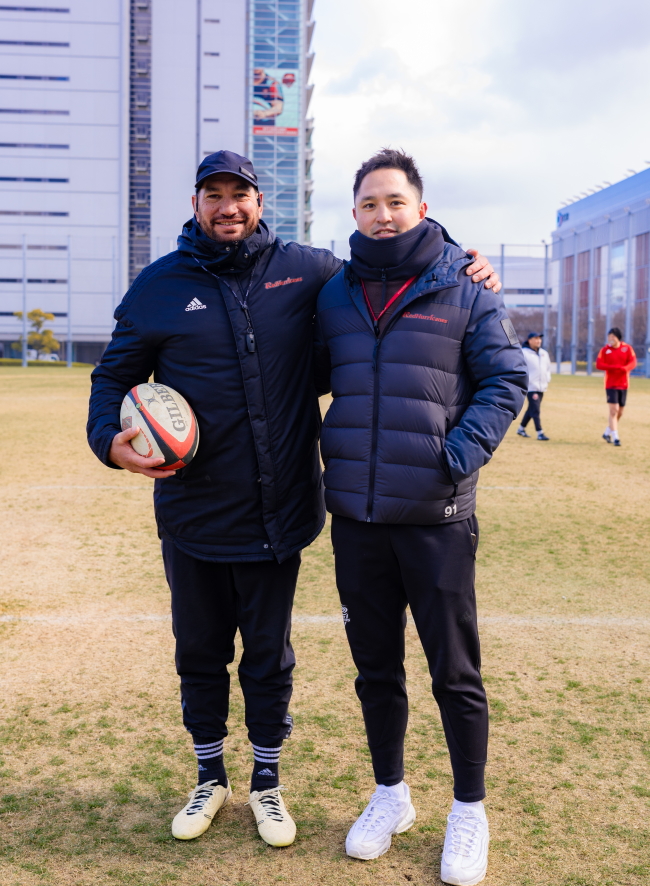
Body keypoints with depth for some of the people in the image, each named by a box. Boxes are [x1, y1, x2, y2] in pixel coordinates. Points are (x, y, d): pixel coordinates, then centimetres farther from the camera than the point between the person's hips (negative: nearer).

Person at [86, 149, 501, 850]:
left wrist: (459, 268, 1)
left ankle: (267, 781, 34)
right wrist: (110, 438, -13)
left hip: (278, 512, 0)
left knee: (269, 655, 13)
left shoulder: (304, 268, 1)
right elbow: (114, 375, 6)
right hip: (192, 517, 0)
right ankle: (210, 777, 36)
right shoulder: (159, 286, 1)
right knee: (199, 653, 15)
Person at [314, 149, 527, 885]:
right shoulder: (335, 293, 8)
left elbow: (506, 380, -3)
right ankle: (389, 797, 35)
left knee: (454, 673, 7)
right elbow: (310, 376, 18)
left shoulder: (465, 288, -3)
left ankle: (469, 812, 27)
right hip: (355, 519, 4)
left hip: (437, 519, -3)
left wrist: (462, 452, -15)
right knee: (375, 668, 16)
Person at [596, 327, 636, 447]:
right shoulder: (605, 349, -1)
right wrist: (614, 367, -23)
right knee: (614, 410, -13)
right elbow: (598, 364, -12)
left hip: (623, 384, 3)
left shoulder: (627, 348, 1)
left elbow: (633, 363, -10)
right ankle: (615, 437, -10)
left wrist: (624, 368, -31)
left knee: (620, 412, 8)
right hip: (611, 384, -3)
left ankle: (607, 433, 27)